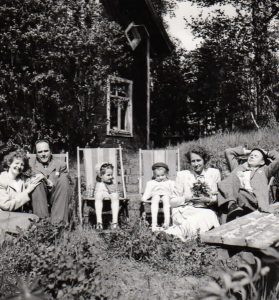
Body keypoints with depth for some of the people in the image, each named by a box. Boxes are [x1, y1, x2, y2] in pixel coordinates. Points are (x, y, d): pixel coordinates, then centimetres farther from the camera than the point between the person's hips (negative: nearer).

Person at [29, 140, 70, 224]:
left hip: (56, 198, 1)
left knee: (63, 178, -23)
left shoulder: (61, 165, 12)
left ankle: (57, 222, -29)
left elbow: (65, 185, 6)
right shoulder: (32, 166, 9)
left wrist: (52, 185, -16)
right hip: (38, 199, -1)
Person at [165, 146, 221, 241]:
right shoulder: (182, 175, 8)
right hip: (185, 211, -1)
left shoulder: (214, 173, 10)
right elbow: (172, 202, 7)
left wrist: (208, 200, -10)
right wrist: (186, 198, -11)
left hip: (206, 211, 2)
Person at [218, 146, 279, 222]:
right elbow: (228, 152, 43)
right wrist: (246, 151, 46)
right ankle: (232, 205, -41)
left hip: (251, 198, -2)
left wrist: (266, 154, 35)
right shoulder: (238, 168, 38)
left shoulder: (264, 171, 32)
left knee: (242, 194, -35)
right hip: (231, 196, 2)